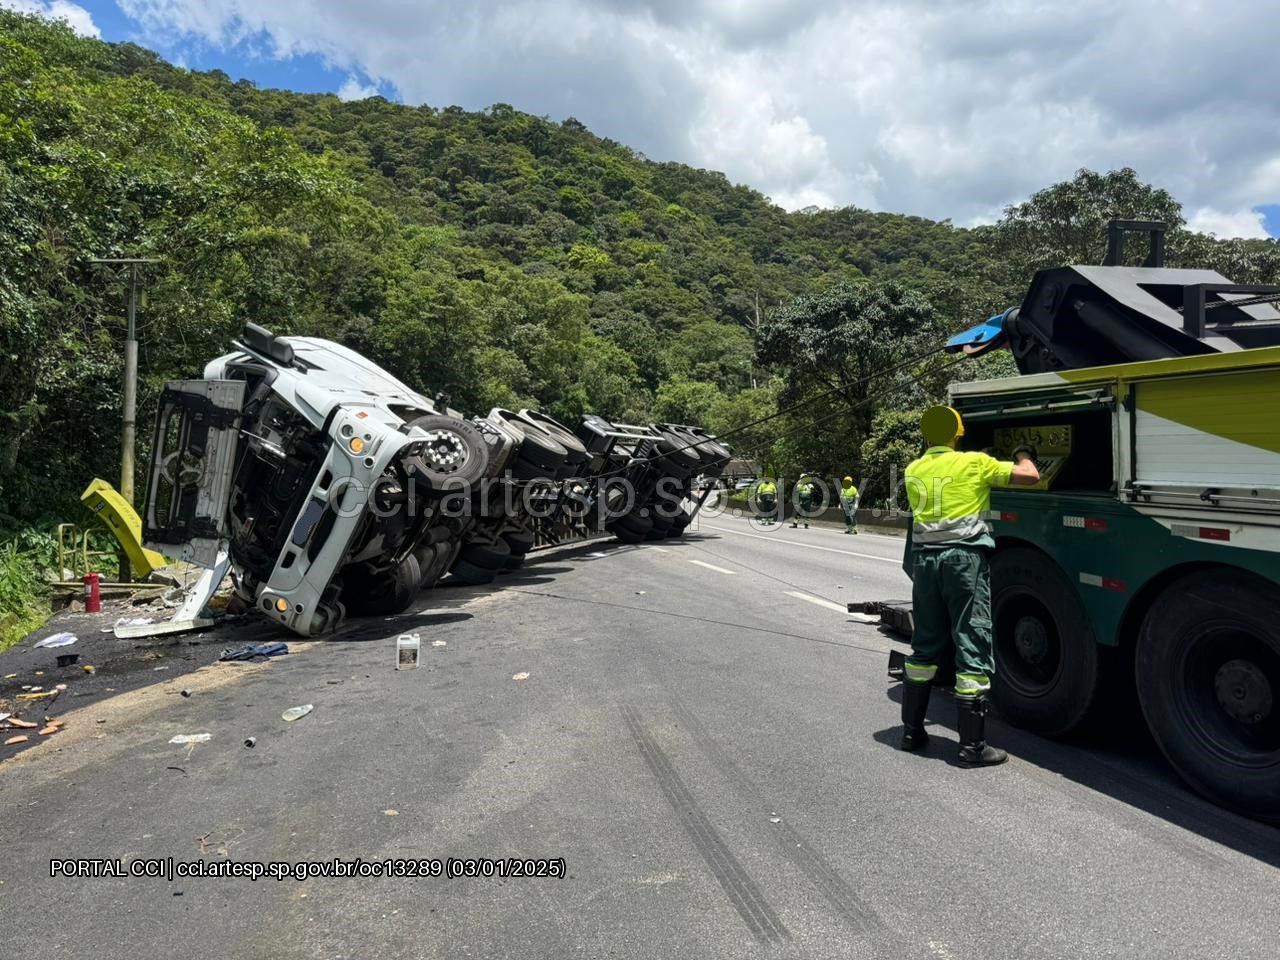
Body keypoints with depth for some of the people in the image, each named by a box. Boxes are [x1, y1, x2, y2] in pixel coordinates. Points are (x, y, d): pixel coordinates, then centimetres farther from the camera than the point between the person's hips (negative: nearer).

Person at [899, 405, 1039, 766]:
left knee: (925, 646, 15)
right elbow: (1030, 476, 1)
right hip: (964, 558, -5)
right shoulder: (975, 463, -2)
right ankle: (972, 746, 2)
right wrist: (1023, 456, 22)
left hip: (924, 558, 5)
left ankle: (912, 730, 22)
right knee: (973, 649, -1)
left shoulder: (913, 470, 12)